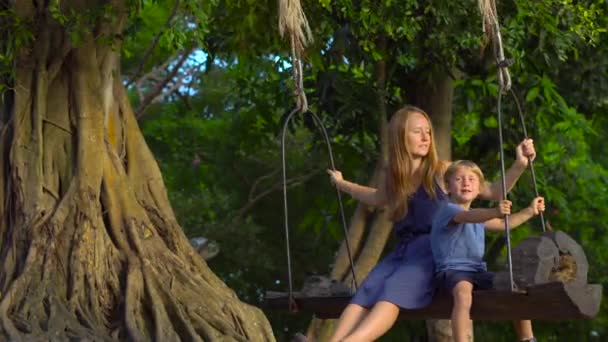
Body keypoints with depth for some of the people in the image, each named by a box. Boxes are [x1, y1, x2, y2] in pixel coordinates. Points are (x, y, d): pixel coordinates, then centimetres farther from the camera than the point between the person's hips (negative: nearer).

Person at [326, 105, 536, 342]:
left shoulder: (441, 171, 1)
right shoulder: (394, 178, 14)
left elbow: (493, 192, 1)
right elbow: (377, 199, 39)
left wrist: (519, 165, -13)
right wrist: (342, 184, 47)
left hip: (434, 251, -5)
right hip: (402, 252, 5)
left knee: (392, 291, -34)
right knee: (365, 293, -26)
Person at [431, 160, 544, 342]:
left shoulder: (477, 215, 21)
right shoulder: (448, 209, -8)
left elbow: (503, 224, 34)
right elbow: (468, 216, -30)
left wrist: (529, 211, 29)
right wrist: (495, 212, -49)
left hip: (478, 270, 9)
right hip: (452, 270, -9)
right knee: (463, 292, -40)